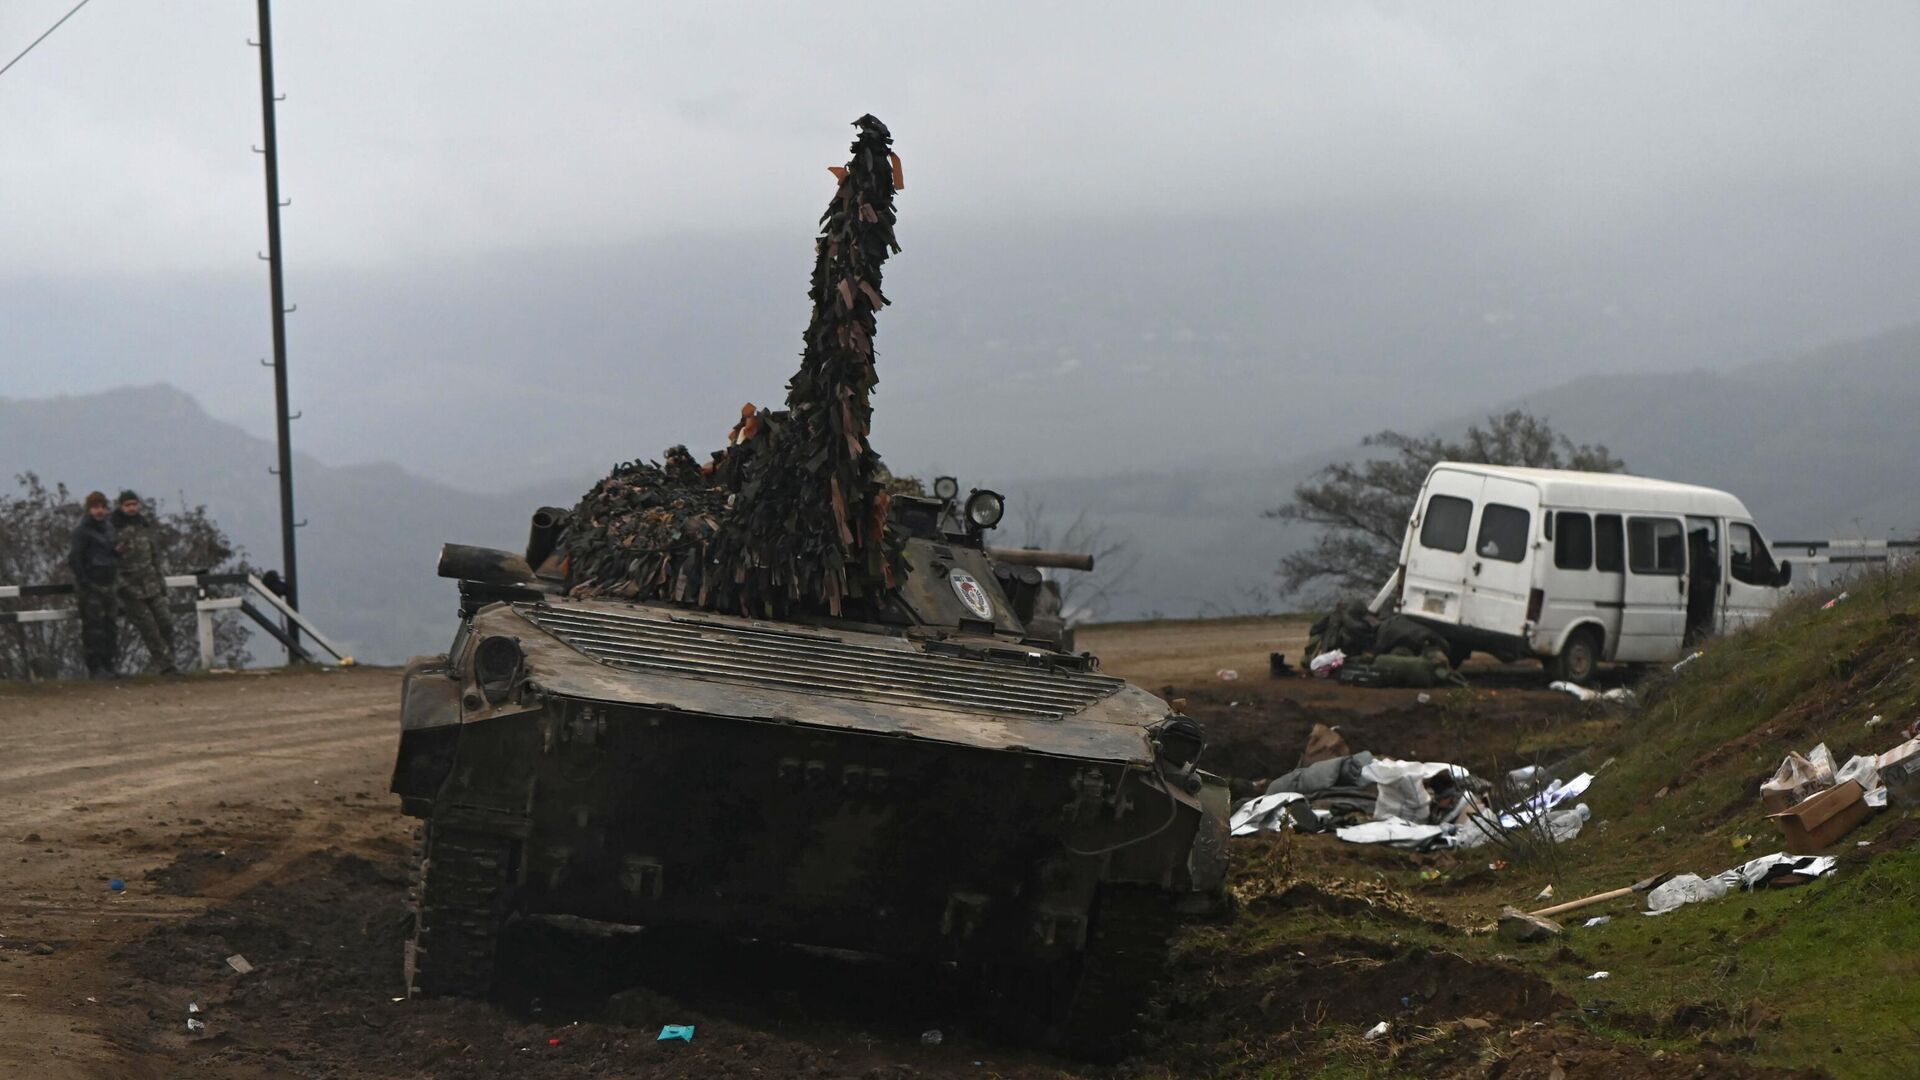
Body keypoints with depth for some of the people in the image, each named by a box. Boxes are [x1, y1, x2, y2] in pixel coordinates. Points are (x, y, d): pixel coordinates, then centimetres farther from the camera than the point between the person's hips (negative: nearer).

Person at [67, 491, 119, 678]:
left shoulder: (108, 527, 13)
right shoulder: (82, 530, -9)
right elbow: (75, 558, -14)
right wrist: (83, 583, -17)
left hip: (107, 583, 7)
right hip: (91, 584, -7)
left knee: (108, 626, 8)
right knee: (93, 627, -9)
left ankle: (107, 666, 14)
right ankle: (95, 668, -8)